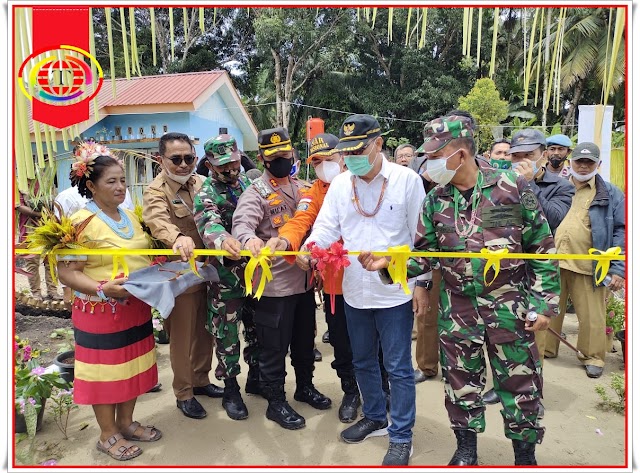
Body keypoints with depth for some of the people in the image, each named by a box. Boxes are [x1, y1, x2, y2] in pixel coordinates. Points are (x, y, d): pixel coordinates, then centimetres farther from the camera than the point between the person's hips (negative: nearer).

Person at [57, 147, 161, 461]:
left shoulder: (131, 217, 8)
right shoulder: (81, 222, -15)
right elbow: (66, 272, -17)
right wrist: (102, 289, -29)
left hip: (137, 308, 7)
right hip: (101, 313, -7)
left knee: (131, 367, 17)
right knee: (105, 371, 8)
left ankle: (126, 423, 36)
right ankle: (108, 435, 27)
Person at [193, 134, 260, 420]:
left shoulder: (247, 183, 8)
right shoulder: (206, 195, -11)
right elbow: (209, 224, -32)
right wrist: (223, 239, -54)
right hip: (227, 275, -5)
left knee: (257, 327, 17)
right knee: (227, 333, 5)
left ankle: (255, 378, 35)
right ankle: (230, 390, 22)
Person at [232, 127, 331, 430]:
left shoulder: (302, 188, 12)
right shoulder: (255, 193, -9)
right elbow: (241, 224, -26)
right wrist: (249, 238, -49)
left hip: (305, 279, 7)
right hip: (275, 285, -6)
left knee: (305, 339, 21)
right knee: (274, 346, 6)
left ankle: (305, 386, 42)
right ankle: (276, 402, 25)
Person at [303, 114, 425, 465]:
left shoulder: (406, 179, -7)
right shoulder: (339, 184, 4)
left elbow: (420, 236, -5)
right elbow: (327, 227, 1)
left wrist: (422, 284, -6)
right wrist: (311, 246, -21)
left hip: (395, 292, -5)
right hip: (354, 291, 5)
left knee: (398, 367, 6)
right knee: (363, 361, 20)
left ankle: (401, 436, 25)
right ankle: (374, 418, 43)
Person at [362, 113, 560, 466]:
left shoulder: (512, 188, -9)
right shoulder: (435, 201, 1)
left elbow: (542, 248, -4)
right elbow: (424, 253, 3)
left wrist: (543, 302, -6)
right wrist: (388, 261, -14)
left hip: (509, 305, -2)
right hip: (456, 308, 3)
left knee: (519, 382, 11)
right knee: (460, 380, 14)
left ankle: (525, 453, 34)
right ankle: (466, 447, 36)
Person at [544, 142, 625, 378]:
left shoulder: (610, 194, 6)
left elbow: (621, 232, 2)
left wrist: (618, 269, -6)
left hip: (588, 267, -2)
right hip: (552, 263, 2)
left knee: (591, 316, 6)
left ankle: (593, 357, 23)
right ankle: (545, 349, 27)